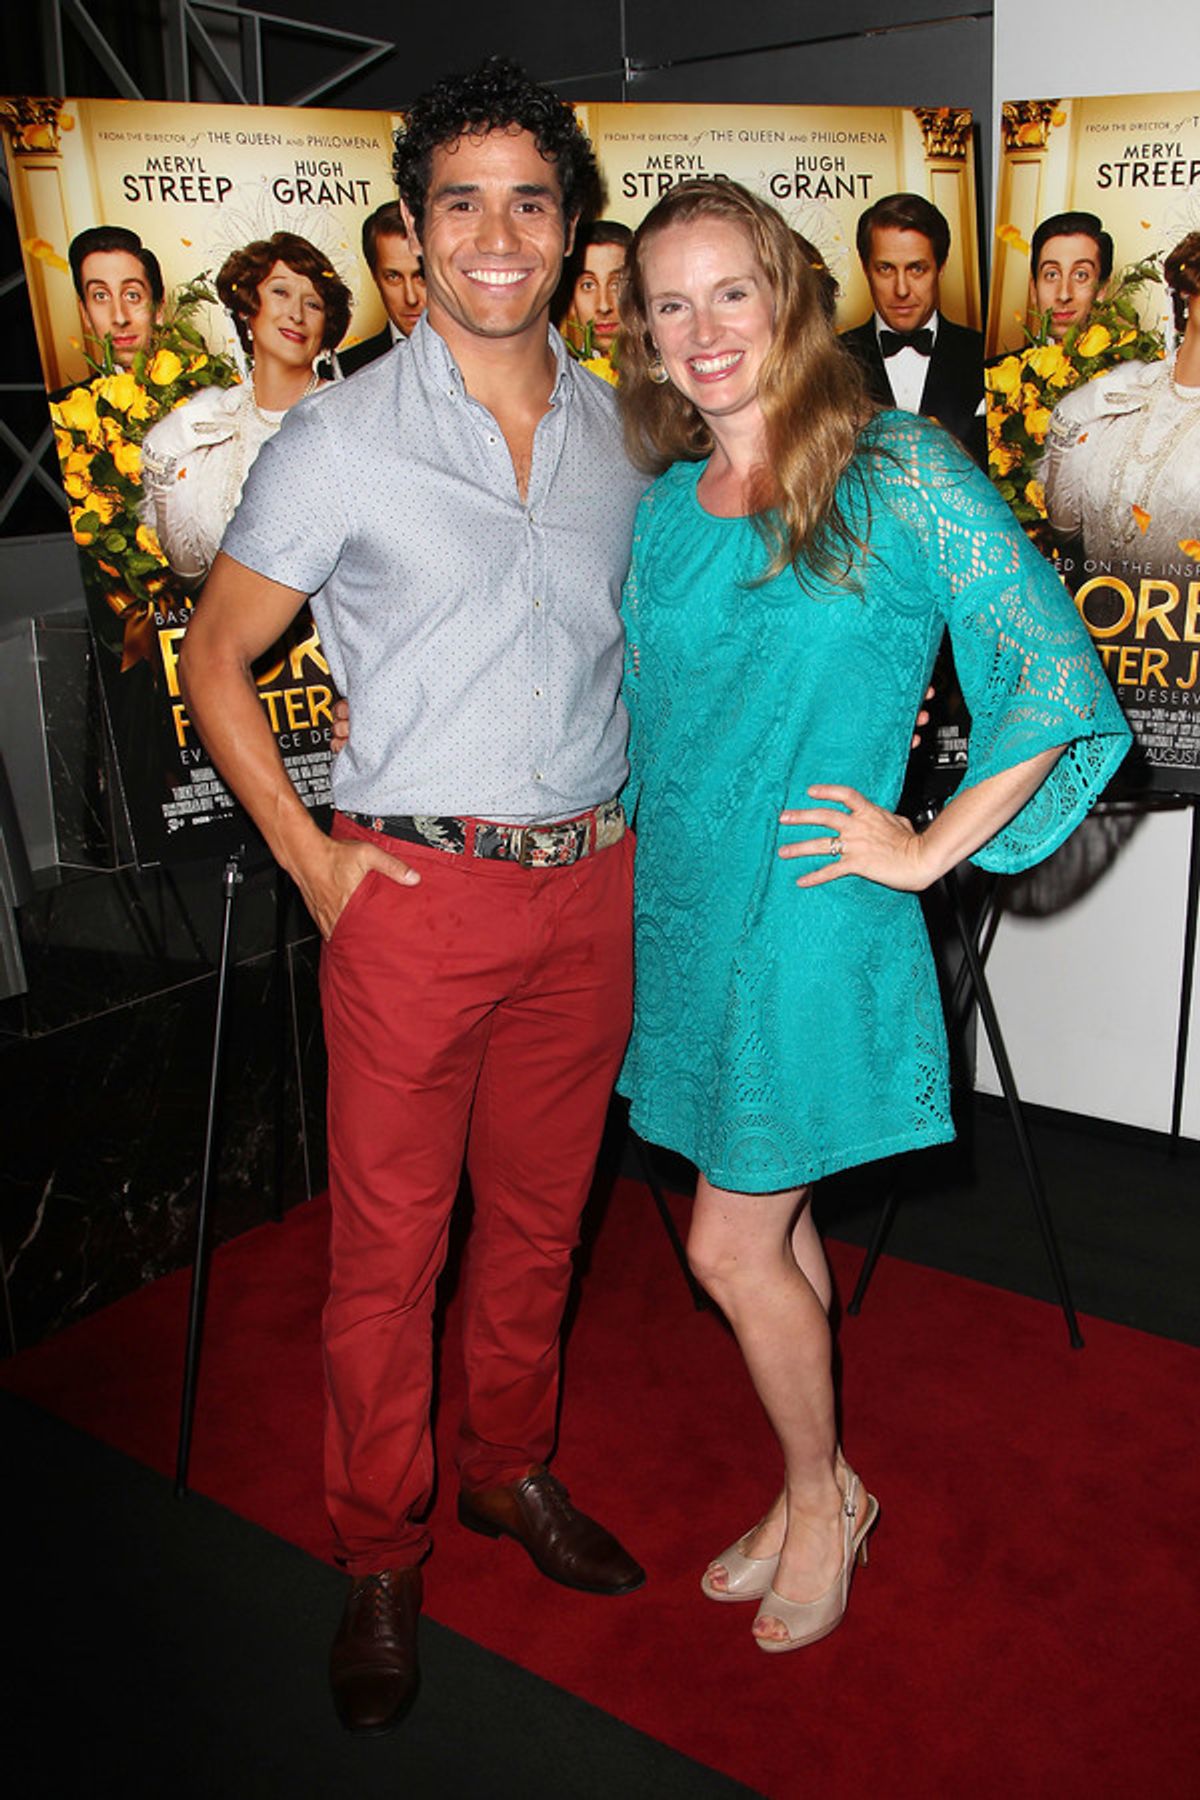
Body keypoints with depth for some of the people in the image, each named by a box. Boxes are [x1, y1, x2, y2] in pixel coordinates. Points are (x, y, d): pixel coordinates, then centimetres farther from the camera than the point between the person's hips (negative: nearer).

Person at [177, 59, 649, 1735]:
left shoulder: (621, 431, 9)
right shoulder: (342, 437, -4)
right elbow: (217, 655, 1)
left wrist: (632, 817, 10)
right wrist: (310, 856, -6)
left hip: (591, 886, 4)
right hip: (415, 889, -4)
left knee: (541, 1213, 16)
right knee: (390, 1238, 5)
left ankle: (514, 1466, 39)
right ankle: (381, 1556, 26)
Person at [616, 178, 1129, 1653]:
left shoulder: (899, 470, -9)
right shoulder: (660, 504, 8)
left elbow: (1058, 672, -11)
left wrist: (931, 847, -12)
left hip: (810, 913, -5)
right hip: (681, 905, 6)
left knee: (732, 1247, 2)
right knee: (771, 1226, 17)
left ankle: (823, 1493, 29)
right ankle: (809, 1493, 37)